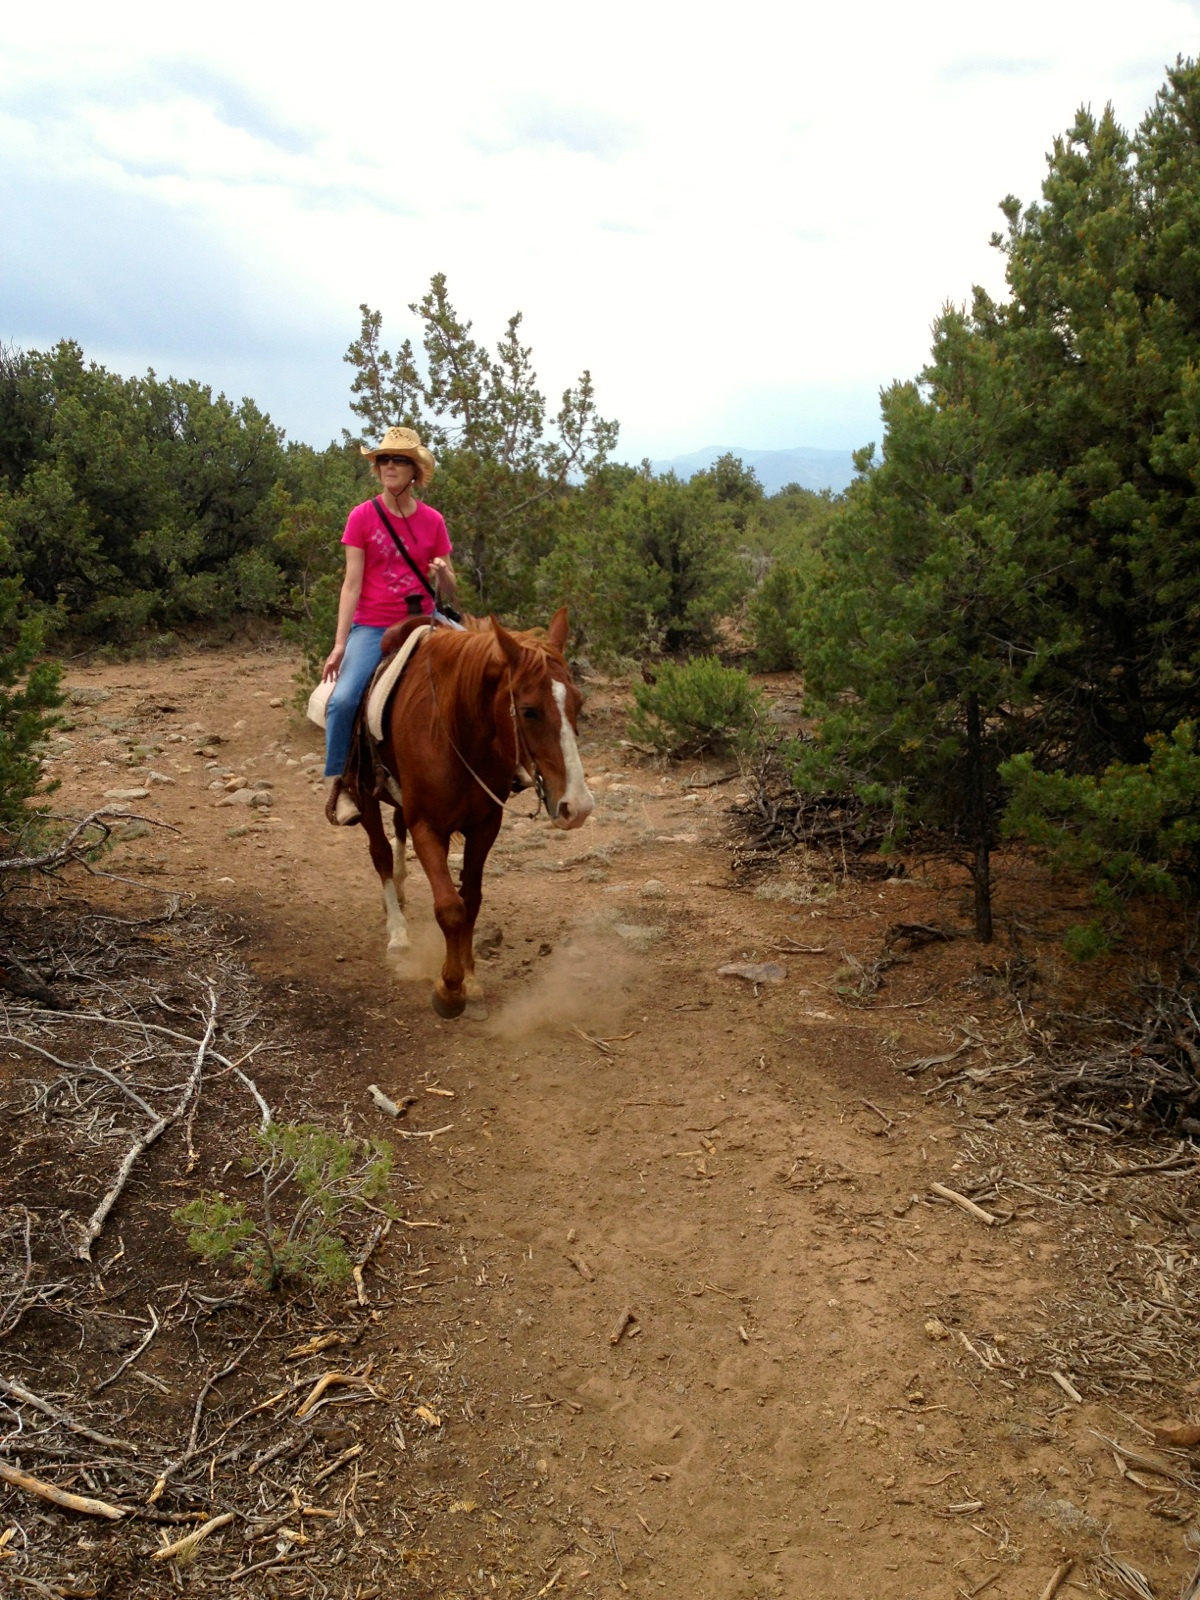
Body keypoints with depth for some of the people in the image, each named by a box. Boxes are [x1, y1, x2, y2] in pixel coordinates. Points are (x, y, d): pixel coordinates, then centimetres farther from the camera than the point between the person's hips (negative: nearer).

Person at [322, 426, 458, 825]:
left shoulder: (433, 521, 5)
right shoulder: (362, 516, -1)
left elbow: (449, 595, 9)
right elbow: (352, 583, -4)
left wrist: (444, 574, -15)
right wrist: (340, 644, -12)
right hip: (372, 628, -3)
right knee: (343, 699, -27)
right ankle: (336, 782, -9)